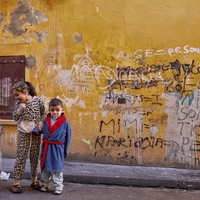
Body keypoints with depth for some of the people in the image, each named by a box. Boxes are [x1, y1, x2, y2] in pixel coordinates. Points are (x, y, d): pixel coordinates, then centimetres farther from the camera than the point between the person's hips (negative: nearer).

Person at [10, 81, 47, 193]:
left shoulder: (38, 100, -6)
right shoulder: (19, 103, 1)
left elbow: (44, 114, 5)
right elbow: (15, 118, 5)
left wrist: (41, 123, -11)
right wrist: (20, 110, -13)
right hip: (23, 133, 0)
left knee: (35, 157, 8)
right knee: (21, 157, -2)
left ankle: (34, 181, 22)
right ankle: (16, 183, 3)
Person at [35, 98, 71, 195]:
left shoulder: (65, 123, -9)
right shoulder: (46, 120, 0)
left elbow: (68, 138, -2)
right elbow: (42, 129, 17)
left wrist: (65, 151, 0)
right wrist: (36, 131, -7)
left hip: (57, 149, -4)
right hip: (46, 147, 4)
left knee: (57, 167, 4)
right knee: (45, 166, 14)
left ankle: (58, 186, 17)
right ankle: (45, 184, 30)